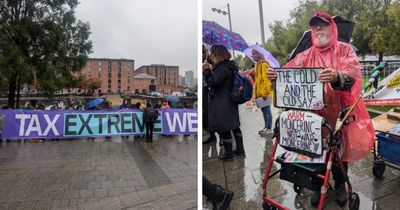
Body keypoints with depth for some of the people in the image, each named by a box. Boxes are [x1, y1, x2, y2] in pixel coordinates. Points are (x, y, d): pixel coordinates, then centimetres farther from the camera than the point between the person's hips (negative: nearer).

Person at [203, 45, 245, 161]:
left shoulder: (222, 68, -18)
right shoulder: (230, 66, 12)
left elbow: (213, 83, -20)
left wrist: (207, 70, -12)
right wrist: (211, 69, 11)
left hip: (221, 104, -10)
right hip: (231, 102, 10)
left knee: (223, 129, -1)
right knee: (234, 125, 17)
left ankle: (228, 154, 9)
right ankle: (240, 149, 27)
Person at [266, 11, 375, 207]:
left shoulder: (345, 50, -1)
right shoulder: (306, 55, 8)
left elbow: (353, 73, -17)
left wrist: (337, 77, -40)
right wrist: (275, 74, -26)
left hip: (338, 112, -2)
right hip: (314, 113, 2)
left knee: (339, 148, 10)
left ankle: (340, 185, 33)